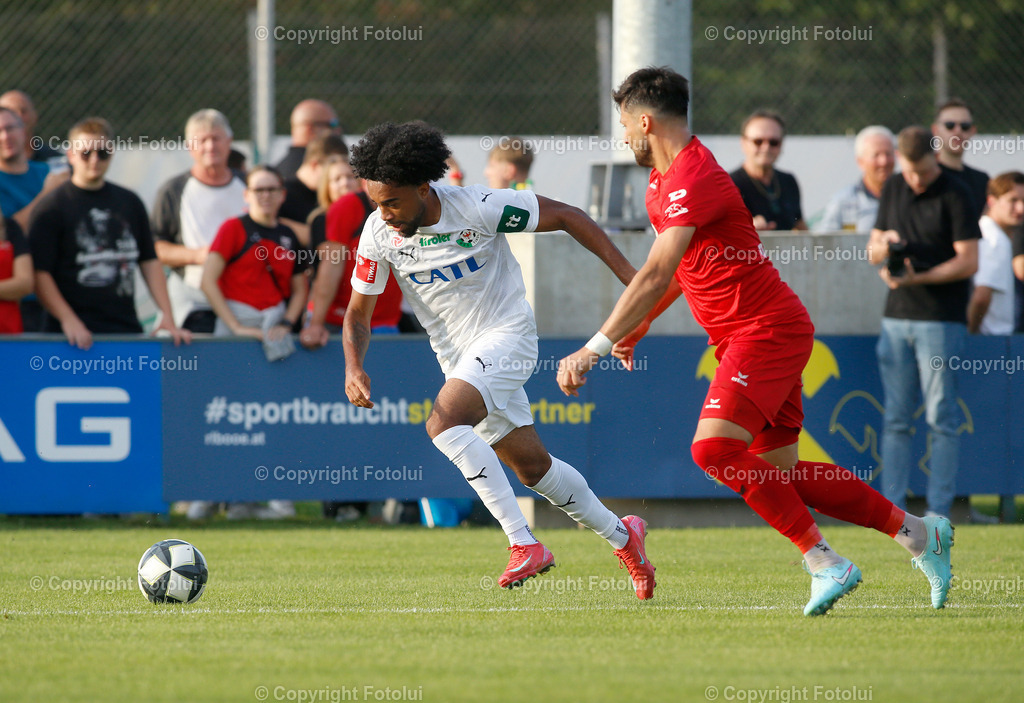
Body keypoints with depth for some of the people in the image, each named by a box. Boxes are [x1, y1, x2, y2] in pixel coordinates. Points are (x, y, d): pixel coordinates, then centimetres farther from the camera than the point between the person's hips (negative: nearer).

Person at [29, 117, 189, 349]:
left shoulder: (130, 202, 15)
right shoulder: (52, 206, -1)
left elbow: (150, 262, 16)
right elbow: (40, 273, -7)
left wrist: (167, 316, 5)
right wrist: (68, 320, -18)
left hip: (127, 330, 4)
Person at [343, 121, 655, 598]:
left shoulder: (479, 208, -22)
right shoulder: (379, 233, -9)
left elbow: (565, 217, -11)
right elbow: (358, 312, 0)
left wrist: (628, 274, -12)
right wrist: (353, 366, -21)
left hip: (507, 335, -6)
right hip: (457, 356, 6)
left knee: (443, 422, -29)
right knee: (530, 465, 11)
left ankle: (524, 543, -29)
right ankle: (620, 535, 32)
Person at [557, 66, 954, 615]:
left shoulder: (693, 180, -20)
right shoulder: (665, 179, 13)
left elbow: (655, 276, -29)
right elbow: (677, 271, 27)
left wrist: (594, 349, -31)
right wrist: (637, 327, 19)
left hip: (766, 329, -10)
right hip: (747, 336, 10)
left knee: (714, 447, -24)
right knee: (778, 474, 8)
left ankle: (823, 562, -18)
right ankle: (919, 533, 17)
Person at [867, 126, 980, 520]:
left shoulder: (955, 195, -6)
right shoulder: (893, 191, 12)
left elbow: (968, 263, -10)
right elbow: (873, 253, 18)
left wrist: (918, 278, -20)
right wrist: (883, 247, -6)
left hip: (941, 320, -6)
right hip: (897, 318, 6)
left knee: (941, 419, -4)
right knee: (896, 420, 5)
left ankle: (939, 511, -3)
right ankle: (891, 508, 6)